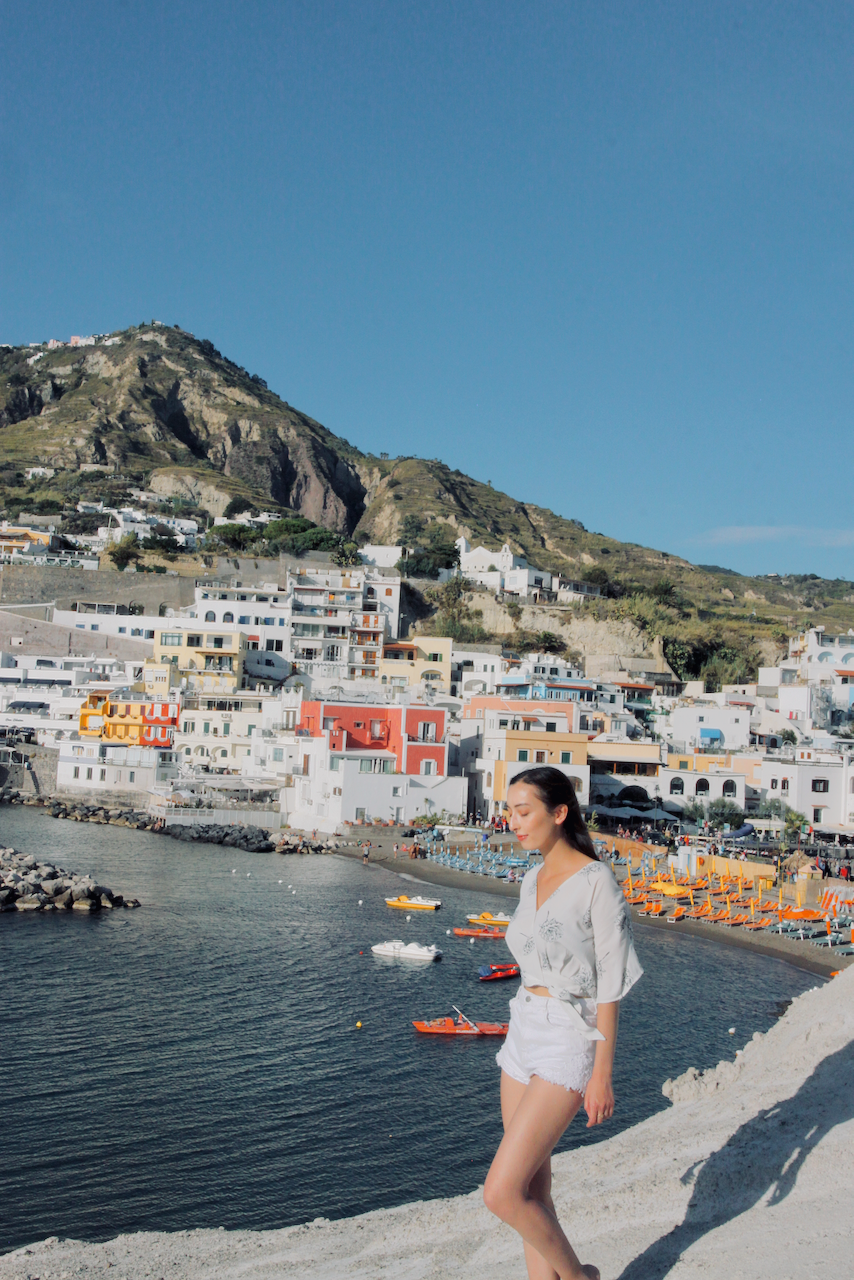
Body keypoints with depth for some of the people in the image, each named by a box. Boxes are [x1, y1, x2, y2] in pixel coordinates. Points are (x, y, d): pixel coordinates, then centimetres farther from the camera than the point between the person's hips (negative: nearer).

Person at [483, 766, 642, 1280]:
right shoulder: (534, 881, 9)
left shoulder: (598, 882, -14)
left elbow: (609, 985, -14)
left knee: (502, 1193, -10)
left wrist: (602, 1075, -14)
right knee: (533, 1190, 11)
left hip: (569, 1046, -8)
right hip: (524, 1036, 8)